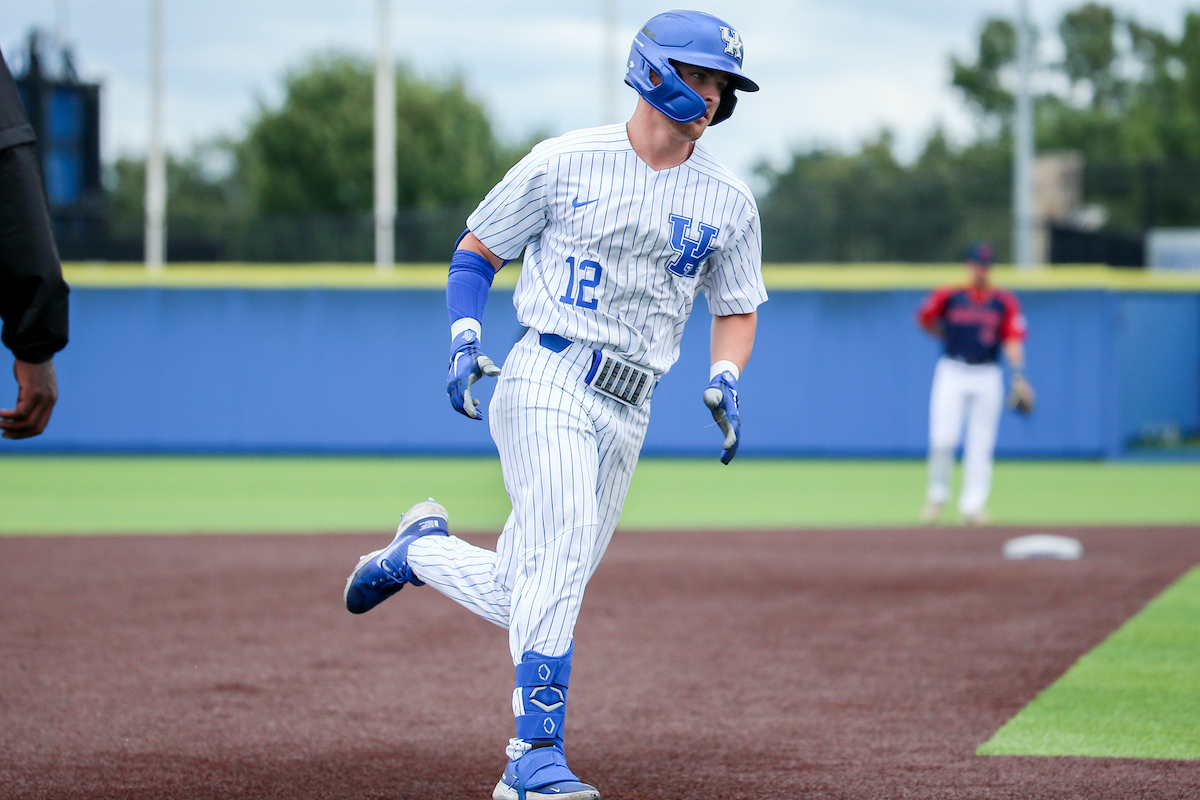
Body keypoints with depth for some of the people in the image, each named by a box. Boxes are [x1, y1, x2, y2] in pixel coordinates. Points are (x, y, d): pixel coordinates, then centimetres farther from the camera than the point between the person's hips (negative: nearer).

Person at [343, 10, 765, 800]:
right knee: (558, 564, -23)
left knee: (527, 600, 5)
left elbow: (737, 310, 18)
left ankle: (422, 546, 33)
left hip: (628, 415, 5)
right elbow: (475, 250, 9)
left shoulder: (728, 200, 9)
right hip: (549, 380, -5)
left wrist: (725, 379, -2)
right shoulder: (565, 162, 0)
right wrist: (464, 340, -6)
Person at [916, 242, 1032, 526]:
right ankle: (937, 494, 10)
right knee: (943, 439, -11)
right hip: (952, 372, -1)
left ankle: (972, 505, 4)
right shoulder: (948, 296, 2)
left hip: (987, 377, 1)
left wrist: (1018, 375, -18)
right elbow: (925, 319, 16)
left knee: (980, 445, 0)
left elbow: (1013, 340, -6)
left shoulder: (1004, 302, 3)